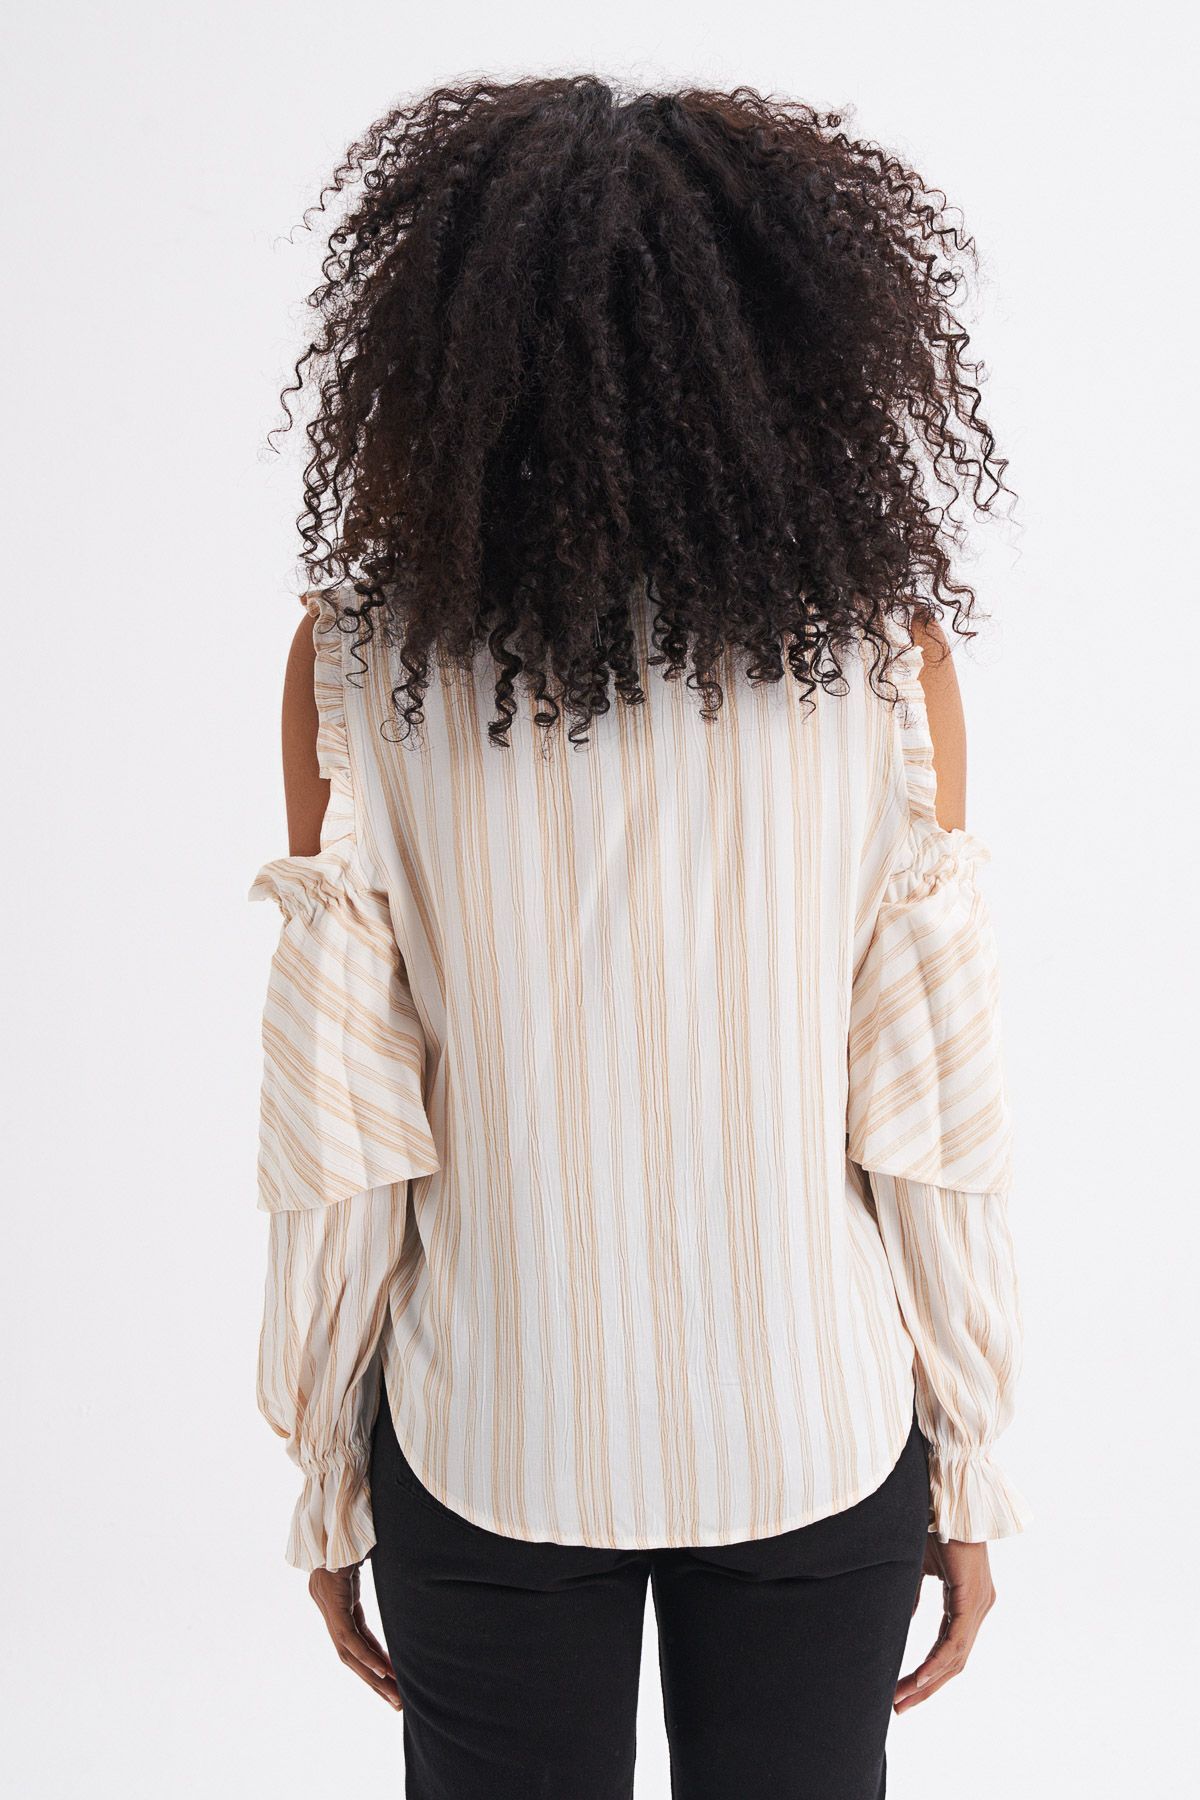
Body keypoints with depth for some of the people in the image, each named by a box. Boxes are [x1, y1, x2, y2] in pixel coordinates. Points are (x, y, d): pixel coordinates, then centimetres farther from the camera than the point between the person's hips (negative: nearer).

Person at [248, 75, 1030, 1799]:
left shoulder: (360, 657, -12)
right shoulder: (883, 645, -11)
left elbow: (341, 1135, -9)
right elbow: (934, 1118, -8)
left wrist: (328, 1476, 4)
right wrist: (970, 1470, 5)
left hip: (491, 1446, 0)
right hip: (819, 1442, 1)